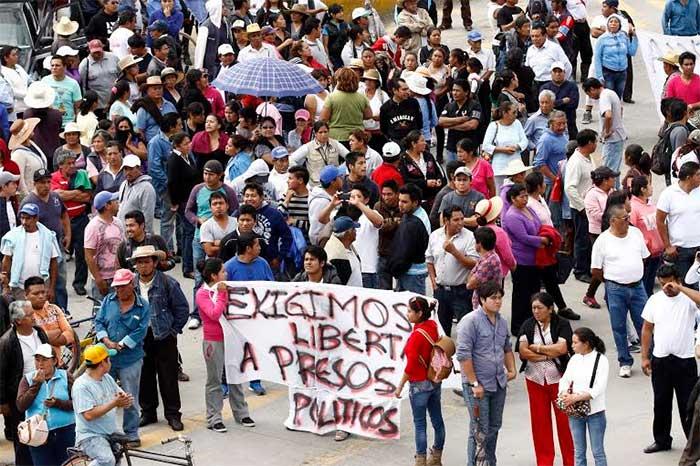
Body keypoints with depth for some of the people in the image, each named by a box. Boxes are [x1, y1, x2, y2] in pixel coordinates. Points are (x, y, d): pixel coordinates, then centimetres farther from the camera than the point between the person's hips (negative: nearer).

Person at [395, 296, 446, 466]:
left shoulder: (416, 335, -23)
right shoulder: (432, 326, -2)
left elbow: (411, 366, -20)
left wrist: (400, 386, -13)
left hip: (419, 384, -8)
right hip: (435, 381, 8)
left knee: (420, 424, 3)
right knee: (437, 420, 15)